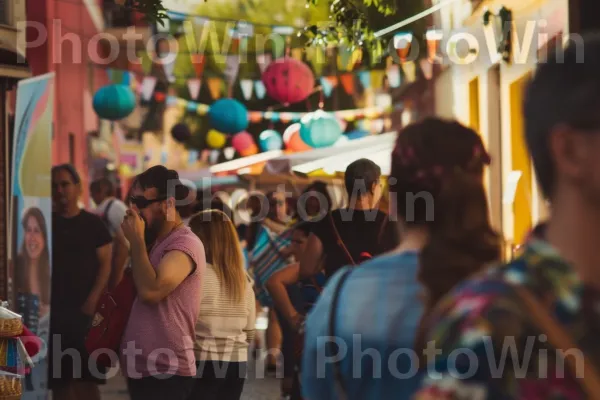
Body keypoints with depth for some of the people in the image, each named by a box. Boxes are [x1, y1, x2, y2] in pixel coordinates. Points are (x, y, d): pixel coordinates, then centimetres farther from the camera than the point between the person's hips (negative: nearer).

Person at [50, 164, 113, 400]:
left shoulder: (93, 224, 3)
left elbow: (106, 263, -1)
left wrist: (93, 299, -13)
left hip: (84, 310, -3)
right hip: (53, 309, 3)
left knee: (85, 378, -7)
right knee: (58, 378, 5)